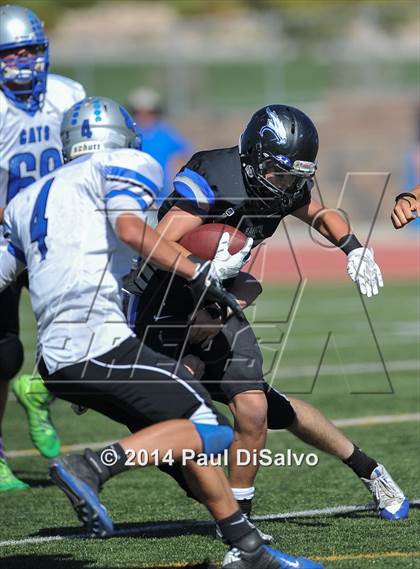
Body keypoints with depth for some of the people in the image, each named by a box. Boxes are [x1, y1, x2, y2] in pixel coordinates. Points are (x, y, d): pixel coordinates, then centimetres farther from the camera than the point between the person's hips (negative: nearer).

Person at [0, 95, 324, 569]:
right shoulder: (127, 166, 7)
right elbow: (129, 227, -13)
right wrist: (199, 275, -13)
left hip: (54, 361, 8)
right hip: (99, 340, -8)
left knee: (181, 434, 15)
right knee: (210, 429, -6)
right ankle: (93, 467, -22)